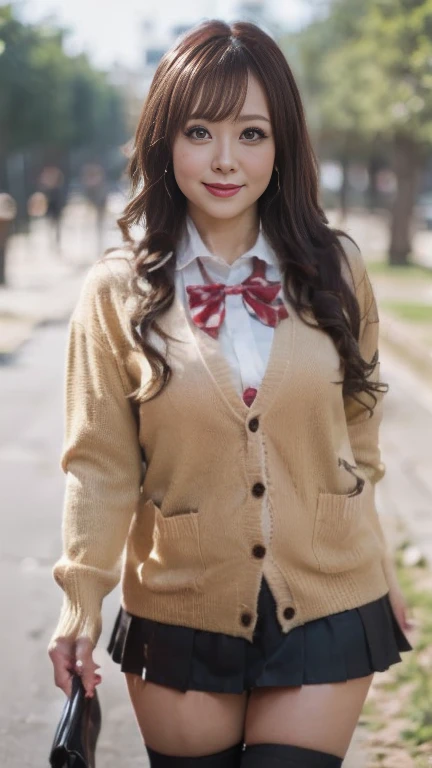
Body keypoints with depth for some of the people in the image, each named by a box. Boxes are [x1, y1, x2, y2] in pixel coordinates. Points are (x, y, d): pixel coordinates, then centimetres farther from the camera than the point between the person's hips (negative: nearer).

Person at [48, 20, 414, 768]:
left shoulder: (334, 271, 0)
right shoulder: (117, 292, -5)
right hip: (180, 616, 0)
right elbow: (100, 463, -6)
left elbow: (356, 436, 9)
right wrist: (82, 595, -16)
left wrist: (377, 571, 13)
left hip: (327, 612, 1)